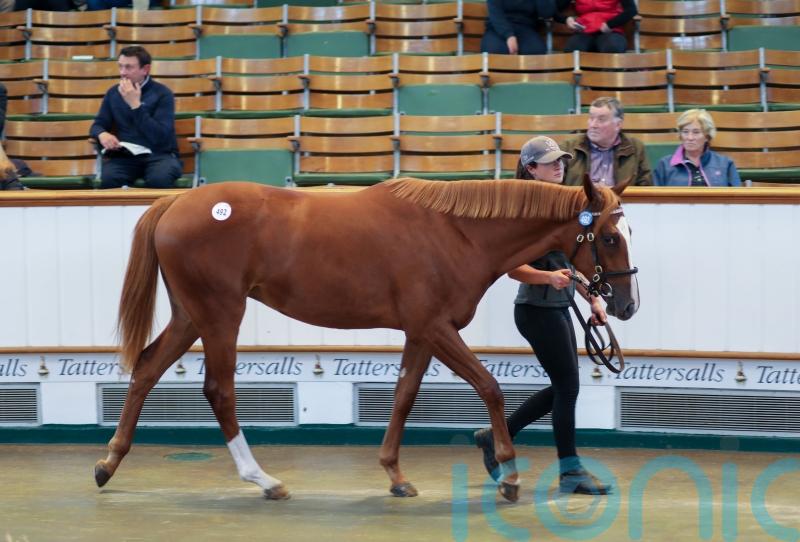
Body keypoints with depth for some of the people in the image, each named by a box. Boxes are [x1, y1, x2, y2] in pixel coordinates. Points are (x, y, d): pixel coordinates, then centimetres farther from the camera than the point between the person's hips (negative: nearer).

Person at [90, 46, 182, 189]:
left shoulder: (162, 94, -2)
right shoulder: (113, 93, 12)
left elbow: (160, 137, -13)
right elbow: (98, 125, 17)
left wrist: (135, 105, -17)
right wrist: (102, 134, -9)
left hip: (158, 155, -2)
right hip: (125, 156, 2)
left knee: (159, 179, -38)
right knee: (108, 179, -33)